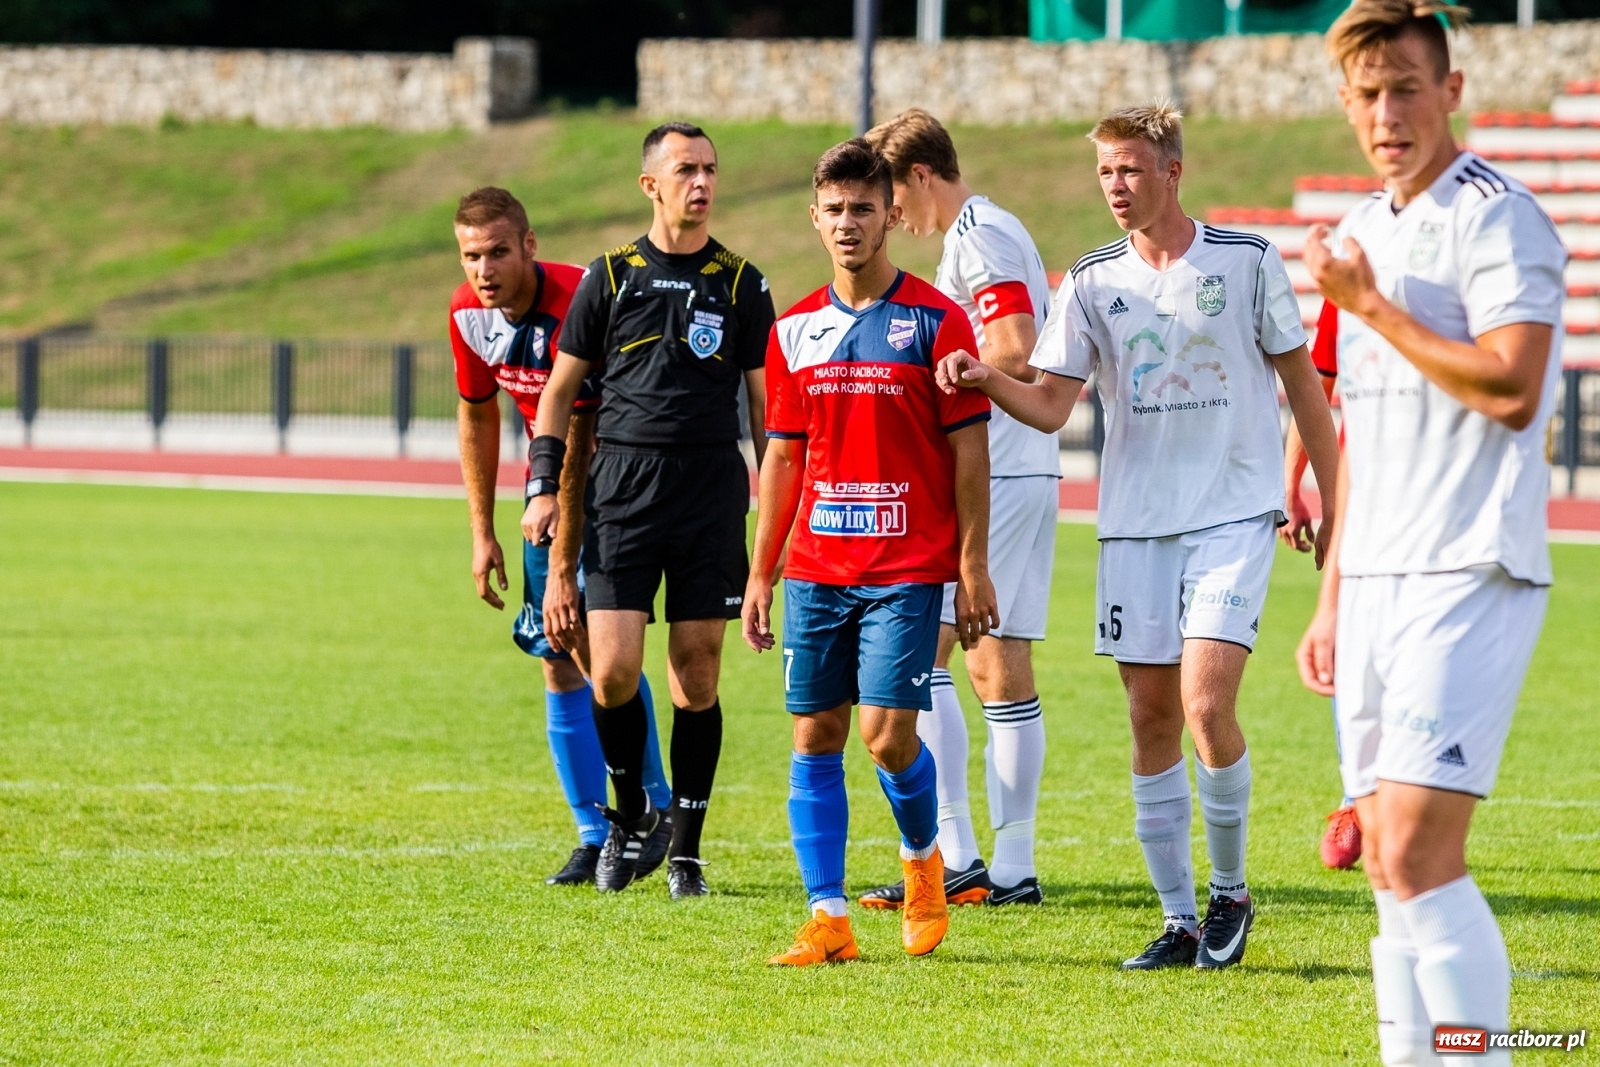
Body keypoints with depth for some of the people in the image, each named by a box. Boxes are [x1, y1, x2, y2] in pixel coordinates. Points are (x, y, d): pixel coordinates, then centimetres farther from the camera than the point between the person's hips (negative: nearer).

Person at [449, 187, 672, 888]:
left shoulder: (572, 306, -29)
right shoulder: (468, 313, -6)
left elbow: (577, 444, -29)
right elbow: (477, 416, 11)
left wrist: (562, 566, -28)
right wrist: (483, 533, 9)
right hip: (555, 484, 7)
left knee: (592, 639, -18)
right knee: (556, 655, 2)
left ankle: (655, 812, -5)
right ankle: (595, 836, 10)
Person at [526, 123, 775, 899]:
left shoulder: (740, 283, 7)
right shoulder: (610, 276, 7)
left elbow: (766, 400, 10)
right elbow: (561, 386, 12)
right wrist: (544, 487, 1)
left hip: (713, 492, 0)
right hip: (623, 491, 0)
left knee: (697, 675, 0)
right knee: (612, 672, -9)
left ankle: (685, 847, 10)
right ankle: (630, 813, 16)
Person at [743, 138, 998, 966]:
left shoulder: (934, 321, -3)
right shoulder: (795, 330, 10)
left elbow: (969, 450, -3)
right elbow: (783, 458, 15)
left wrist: (974, 568, -8)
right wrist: (759, 575, 12)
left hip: (909, 570, -4)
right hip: (815, 570, 4)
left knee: (889, 735, -12)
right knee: (814, 739, 1)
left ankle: (922, 855, 18)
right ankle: (827, 920, 5)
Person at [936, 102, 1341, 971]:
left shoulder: (1247, 262, -1)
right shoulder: (1094, 281, 5)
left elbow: (1300, 381, 6)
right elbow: (1052, 404, 1)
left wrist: (1333, 500, 6)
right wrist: (988, 383, -20)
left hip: (1235, 514, -3)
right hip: (1134, 523, 3)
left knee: (1206, 703, -16)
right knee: (1151, 718, 2)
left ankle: (1230, 892, 4)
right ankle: (1179, 922, 10)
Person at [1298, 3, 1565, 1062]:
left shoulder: (1497, 218, -8)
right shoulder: (1363, 236, 18)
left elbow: (1510, 388, -21)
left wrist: (1372, 306, -13)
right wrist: (1332, 599, 21)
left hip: (1470, 576, -8)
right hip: (1378, 581, 8)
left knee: (1417, 853, -16)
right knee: (1388, 860, 6)